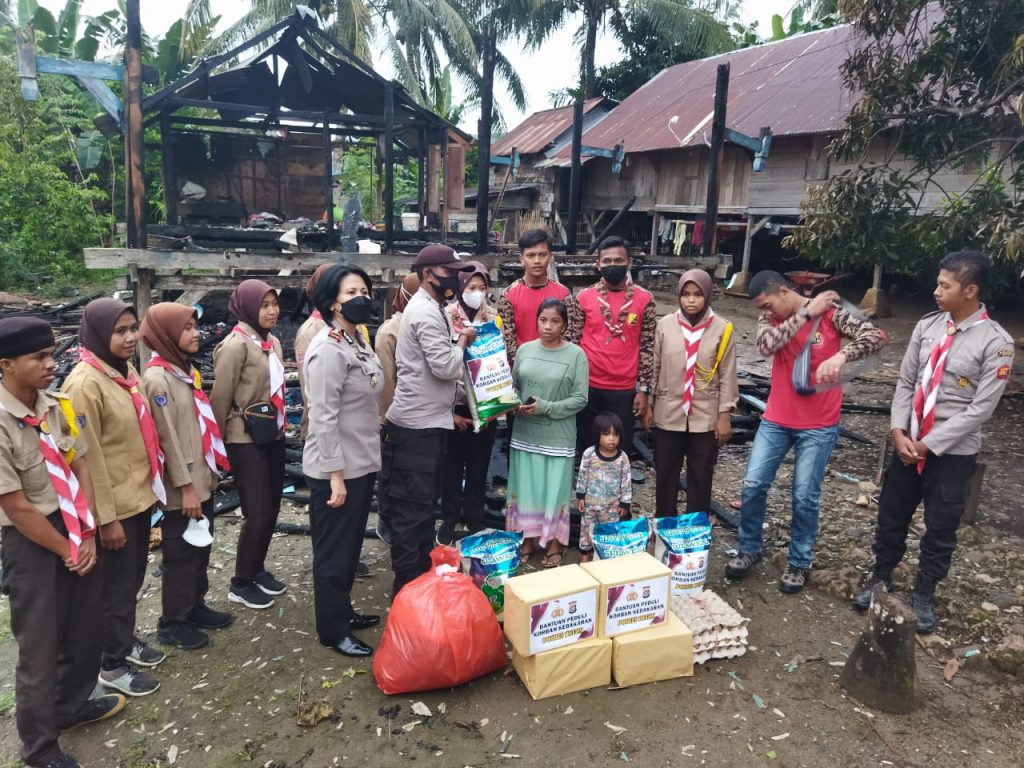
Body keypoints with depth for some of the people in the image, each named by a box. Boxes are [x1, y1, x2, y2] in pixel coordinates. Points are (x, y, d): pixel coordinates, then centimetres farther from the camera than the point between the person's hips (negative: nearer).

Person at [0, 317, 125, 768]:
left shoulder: (55, 405, -5)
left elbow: (80, 467, 1)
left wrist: (86, 535, -6)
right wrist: (66, 551, -9)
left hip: (74, 528, 6)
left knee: (87, 626, 19)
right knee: (40, 645, 9)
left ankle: (71, 705, 47)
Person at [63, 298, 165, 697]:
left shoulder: (126, 371, 5)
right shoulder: (85, 383, -20)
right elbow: (89, 457, -20)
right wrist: (106, 517, -17)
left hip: (141, 495, 8)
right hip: (115, 504, -7)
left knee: (134, 578, 21)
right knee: (117, 585, 8)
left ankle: (126, 640, 41)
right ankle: (112, 665, 26)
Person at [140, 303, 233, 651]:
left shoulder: (185, 369, 8)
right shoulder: (157, 378, -18)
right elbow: (168, 438, -19)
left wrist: (206, 474, 15)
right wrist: (185, 486, -17)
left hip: (202, 478, 8)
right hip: (182, 486, -8)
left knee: (201, 548, 19)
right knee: (181, 554, 6)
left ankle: (195, 606, 35)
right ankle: (172, 622, 22)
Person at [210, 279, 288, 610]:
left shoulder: (272, 341, 7)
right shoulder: (236, 344, -16)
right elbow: (220, 398, -13)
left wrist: (281, 424, 13)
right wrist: (220, 443, -5)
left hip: (274, 435, 7)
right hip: (246, 440, -7)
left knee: (272, 508, 13)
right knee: (258, 512, -3)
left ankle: (258, 569, 30)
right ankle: (241, 583, 14)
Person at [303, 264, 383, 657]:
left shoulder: (359, 341, 9)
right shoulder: (328, 349, -19)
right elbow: (323, 418, -22)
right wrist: (335, 474, -22)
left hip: (361, 462, 9)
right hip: (337, 468, -9)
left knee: (351, 544, 20)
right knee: (334, 549, 5)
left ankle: (343, 612, 36)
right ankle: (332, 630, 19)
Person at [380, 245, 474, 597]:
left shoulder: (426, 308, 16)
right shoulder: (427, 312, -17)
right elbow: (445, 367, -23)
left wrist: (446, 410, 20)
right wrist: (463, 341, -6)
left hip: (425, 421, 11)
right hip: (417, 425, -11)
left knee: (422, 503, 18)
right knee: (412, 507, -3)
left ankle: (422, 574, 30)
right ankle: (406, 586, 7)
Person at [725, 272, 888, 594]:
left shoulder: (831, 313, -8)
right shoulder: (770, 318, 1)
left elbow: (876, 336, -18)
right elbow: (766, 345, -19)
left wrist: (840, 356, -36)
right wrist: (806, 312, -19)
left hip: (818, 425, -3)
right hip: (776, 420, 3)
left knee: (805, 497, 3)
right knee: (753, 485, 2)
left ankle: (799, 563, 22)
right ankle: (749, 549, 23)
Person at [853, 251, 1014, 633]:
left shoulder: (996, 343, -14)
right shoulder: (927, 326, 0)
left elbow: (980, 409, -16)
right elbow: (905, 383, 3)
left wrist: (929, 444, -15)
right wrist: (898, 431, -9)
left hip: (953, 452, -4)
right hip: (908, 443, 4)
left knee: (940, 529, 11)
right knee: (890, 516, 15)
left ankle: (923, 595, 32)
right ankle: (881, 578, 37)